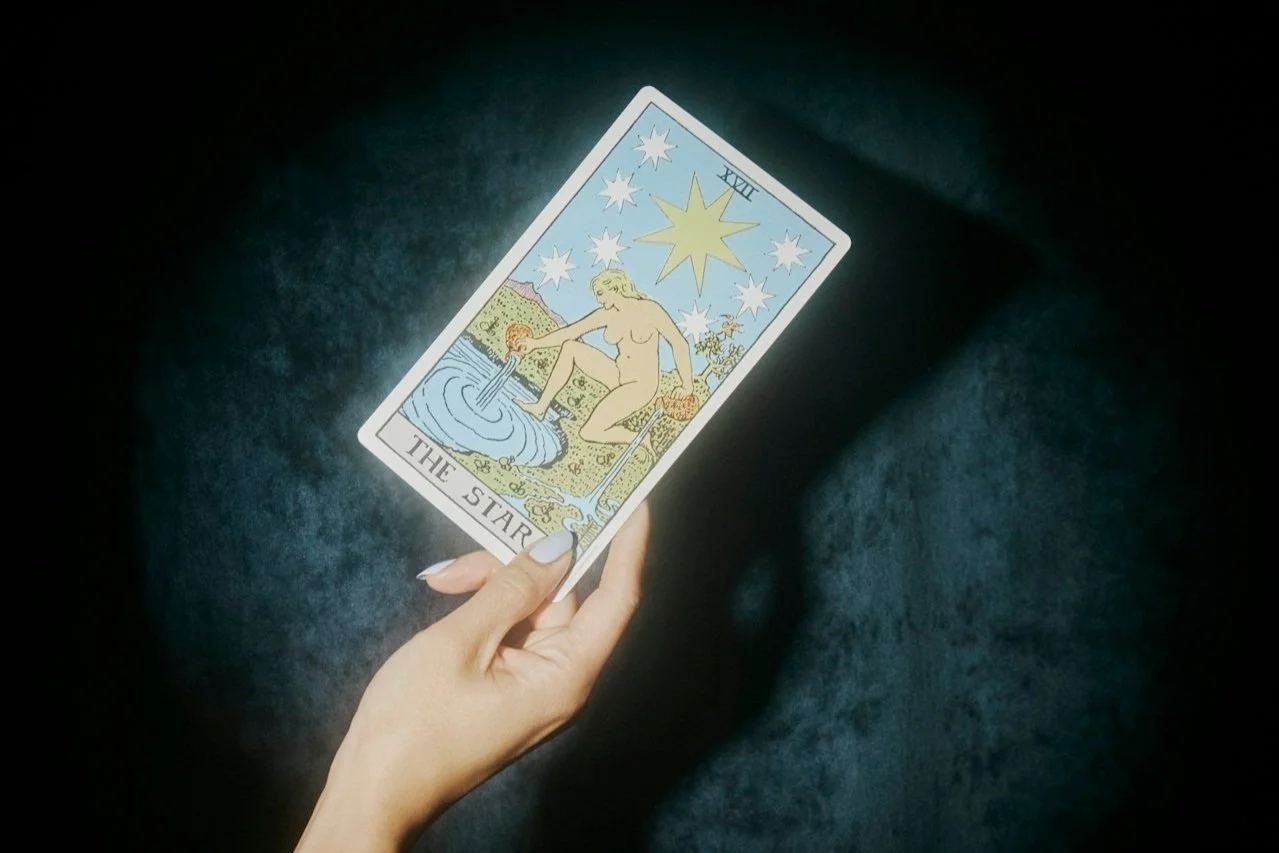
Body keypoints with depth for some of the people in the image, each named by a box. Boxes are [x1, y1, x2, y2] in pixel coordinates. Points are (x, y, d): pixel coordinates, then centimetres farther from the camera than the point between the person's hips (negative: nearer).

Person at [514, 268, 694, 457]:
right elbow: (571, 332, 7)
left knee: (588, 433, -18)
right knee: (569, 347, -4)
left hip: (641, 386, -7)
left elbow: (679, 343, -10)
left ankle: (639, 438, 2)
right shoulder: (608, 314, 1)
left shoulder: (650, 310, -15)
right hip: (617, 376, 7)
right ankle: (541, 406, 0)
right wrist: (536, 343, 4)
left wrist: (687, 385, -6)